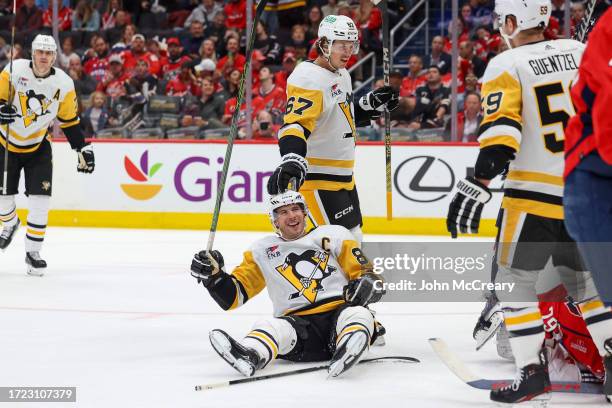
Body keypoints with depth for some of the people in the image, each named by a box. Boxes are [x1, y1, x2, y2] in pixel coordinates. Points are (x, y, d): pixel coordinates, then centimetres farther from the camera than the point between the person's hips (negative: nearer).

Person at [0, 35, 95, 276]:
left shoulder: (64, 84, -10)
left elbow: (69, 120, 1)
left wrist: (83, 148, -3)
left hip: (38, 147, 0)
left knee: (39, 199, -10)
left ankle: (33, 252, 1)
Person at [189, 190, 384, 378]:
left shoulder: (333, 236, 14)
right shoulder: (262, 250, 19)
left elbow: (366, 274, 10)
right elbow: (233, 296, 17)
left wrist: (367, 284, -14)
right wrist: (214, 276, -2)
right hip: (298, 323, 1)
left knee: (356, 314, -36)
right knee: (272, 327, -32)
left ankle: (349, 349, -69)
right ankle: (248, 356, -65)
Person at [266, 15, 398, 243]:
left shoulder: (342, 74, 13)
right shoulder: (308, 78, -19)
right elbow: (296, 124, -32)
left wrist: (374, 103, 13)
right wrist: (292, 160, -48)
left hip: (343, 177, 10)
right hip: (317, 179, -10)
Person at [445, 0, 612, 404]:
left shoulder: (507, 66, -6)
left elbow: (501, 135, -16)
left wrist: (476, 188, -18)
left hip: (535, 193, -5)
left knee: (516, 279, 5)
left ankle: (533, 371, -3)